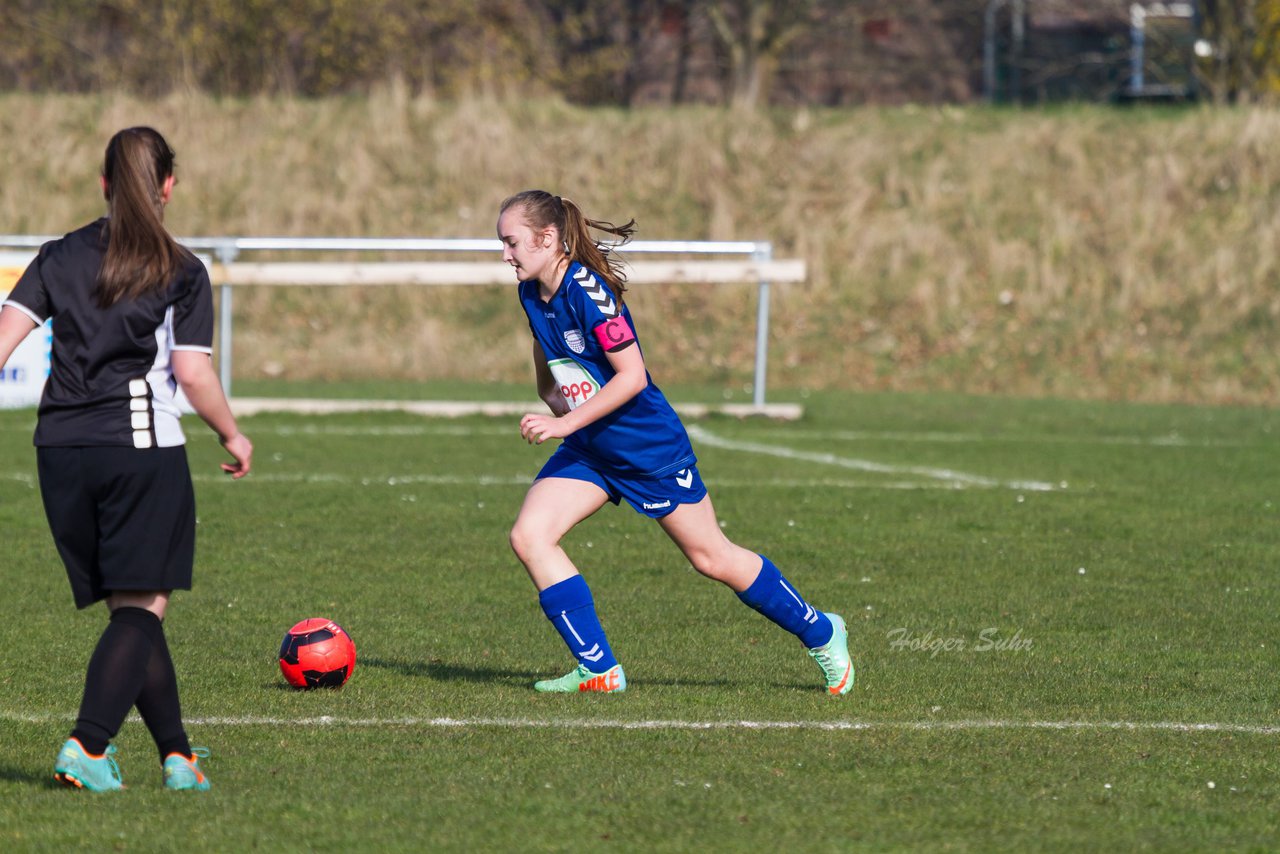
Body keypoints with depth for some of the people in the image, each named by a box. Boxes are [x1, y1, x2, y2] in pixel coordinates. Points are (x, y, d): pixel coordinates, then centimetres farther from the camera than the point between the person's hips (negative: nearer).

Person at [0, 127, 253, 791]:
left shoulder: (60, 257, 10)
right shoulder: (181, 273, 0)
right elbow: (193, 373, -4)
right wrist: (233, 437, 10)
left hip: (61, 449, 4)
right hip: (143, 444, -4)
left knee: (130, 609, 12)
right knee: (143, 606, -3)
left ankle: (178, 755, 16)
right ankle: (86, 748, -20)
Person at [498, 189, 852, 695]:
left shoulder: (587, 290, -24)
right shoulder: (532, 294, 0)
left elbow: (632, 375, -26)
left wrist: (567, 423, -28)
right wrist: (553, 400, 1)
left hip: (650, 445, -8)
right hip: (588, 450, 8)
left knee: (712, 558, 4)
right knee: (528, 536, -11)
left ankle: (821, 633, 25)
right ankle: (598, 670, -6)